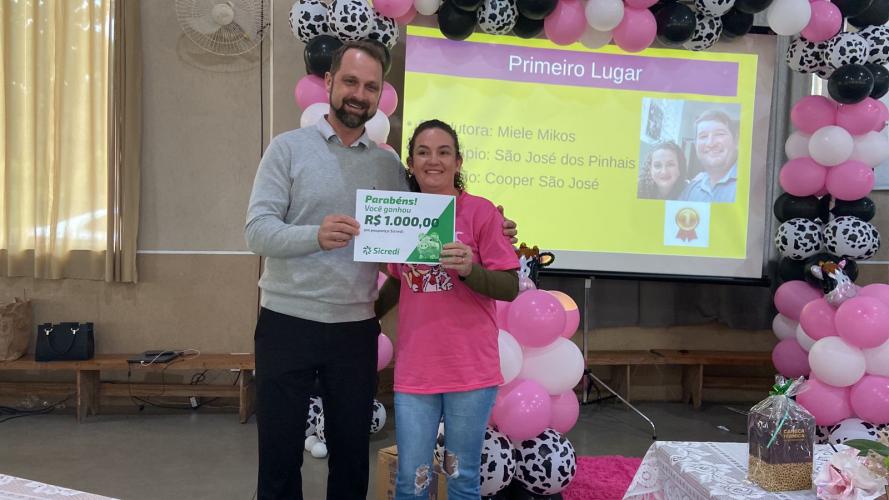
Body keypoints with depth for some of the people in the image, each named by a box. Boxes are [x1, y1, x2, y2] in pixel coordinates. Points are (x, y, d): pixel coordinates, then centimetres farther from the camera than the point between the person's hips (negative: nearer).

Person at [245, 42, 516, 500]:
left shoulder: (388, 164, 8)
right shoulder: (288, 148, -2)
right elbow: (257, 230, -11)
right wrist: (317, 236, -30)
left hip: (356, 328, 3)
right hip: (287, 322, -2)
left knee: (352, 454, 15)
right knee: (279, 455, 10)